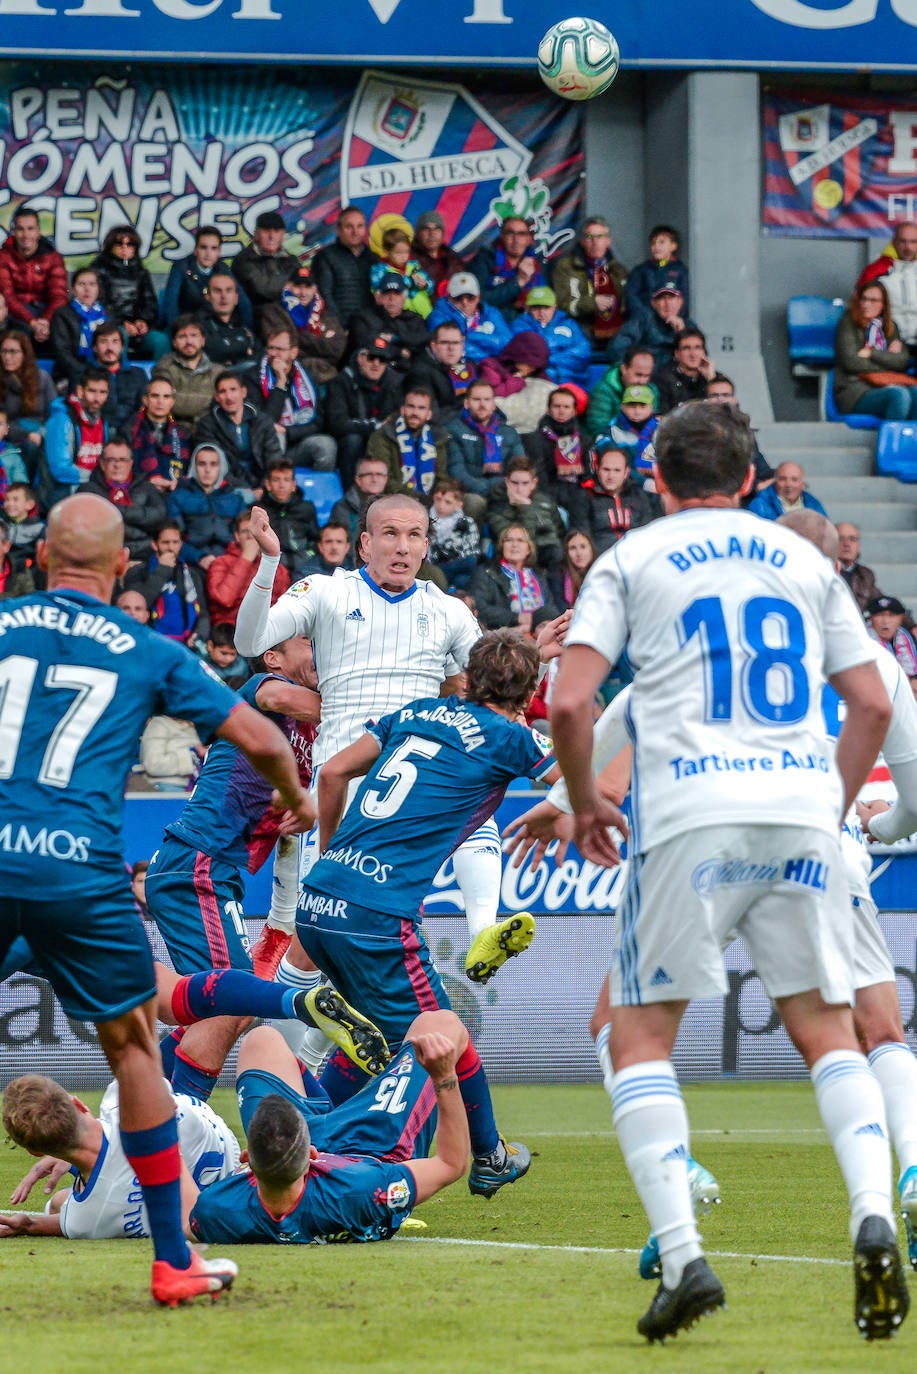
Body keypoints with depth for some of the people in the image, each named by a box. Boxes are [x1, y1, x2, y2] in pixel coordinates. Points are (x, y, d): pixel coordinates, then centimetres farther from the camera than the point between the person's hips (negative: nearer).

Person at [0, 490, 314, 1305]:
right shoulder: (149, 654, 9)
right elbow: (259, 738, 11)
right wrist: (297, 801, 31)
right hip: (81, 870, 0)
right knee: (134, 1046, 12)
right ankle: (173, 1261, 13)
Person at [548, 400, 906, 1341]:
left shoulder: (631, 560, 9)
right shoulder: (804, 560, 18)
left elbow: (570, 704, -1)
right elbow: (873, 704, 15)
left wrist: (583, 804, 14)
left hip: (693, 810, -3)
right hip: (802, 811, 3)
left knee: (640, 1036, 7)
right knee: (826, 1031, 11)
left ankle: (681, 1255, -9)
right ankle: (873, 1219, -14)